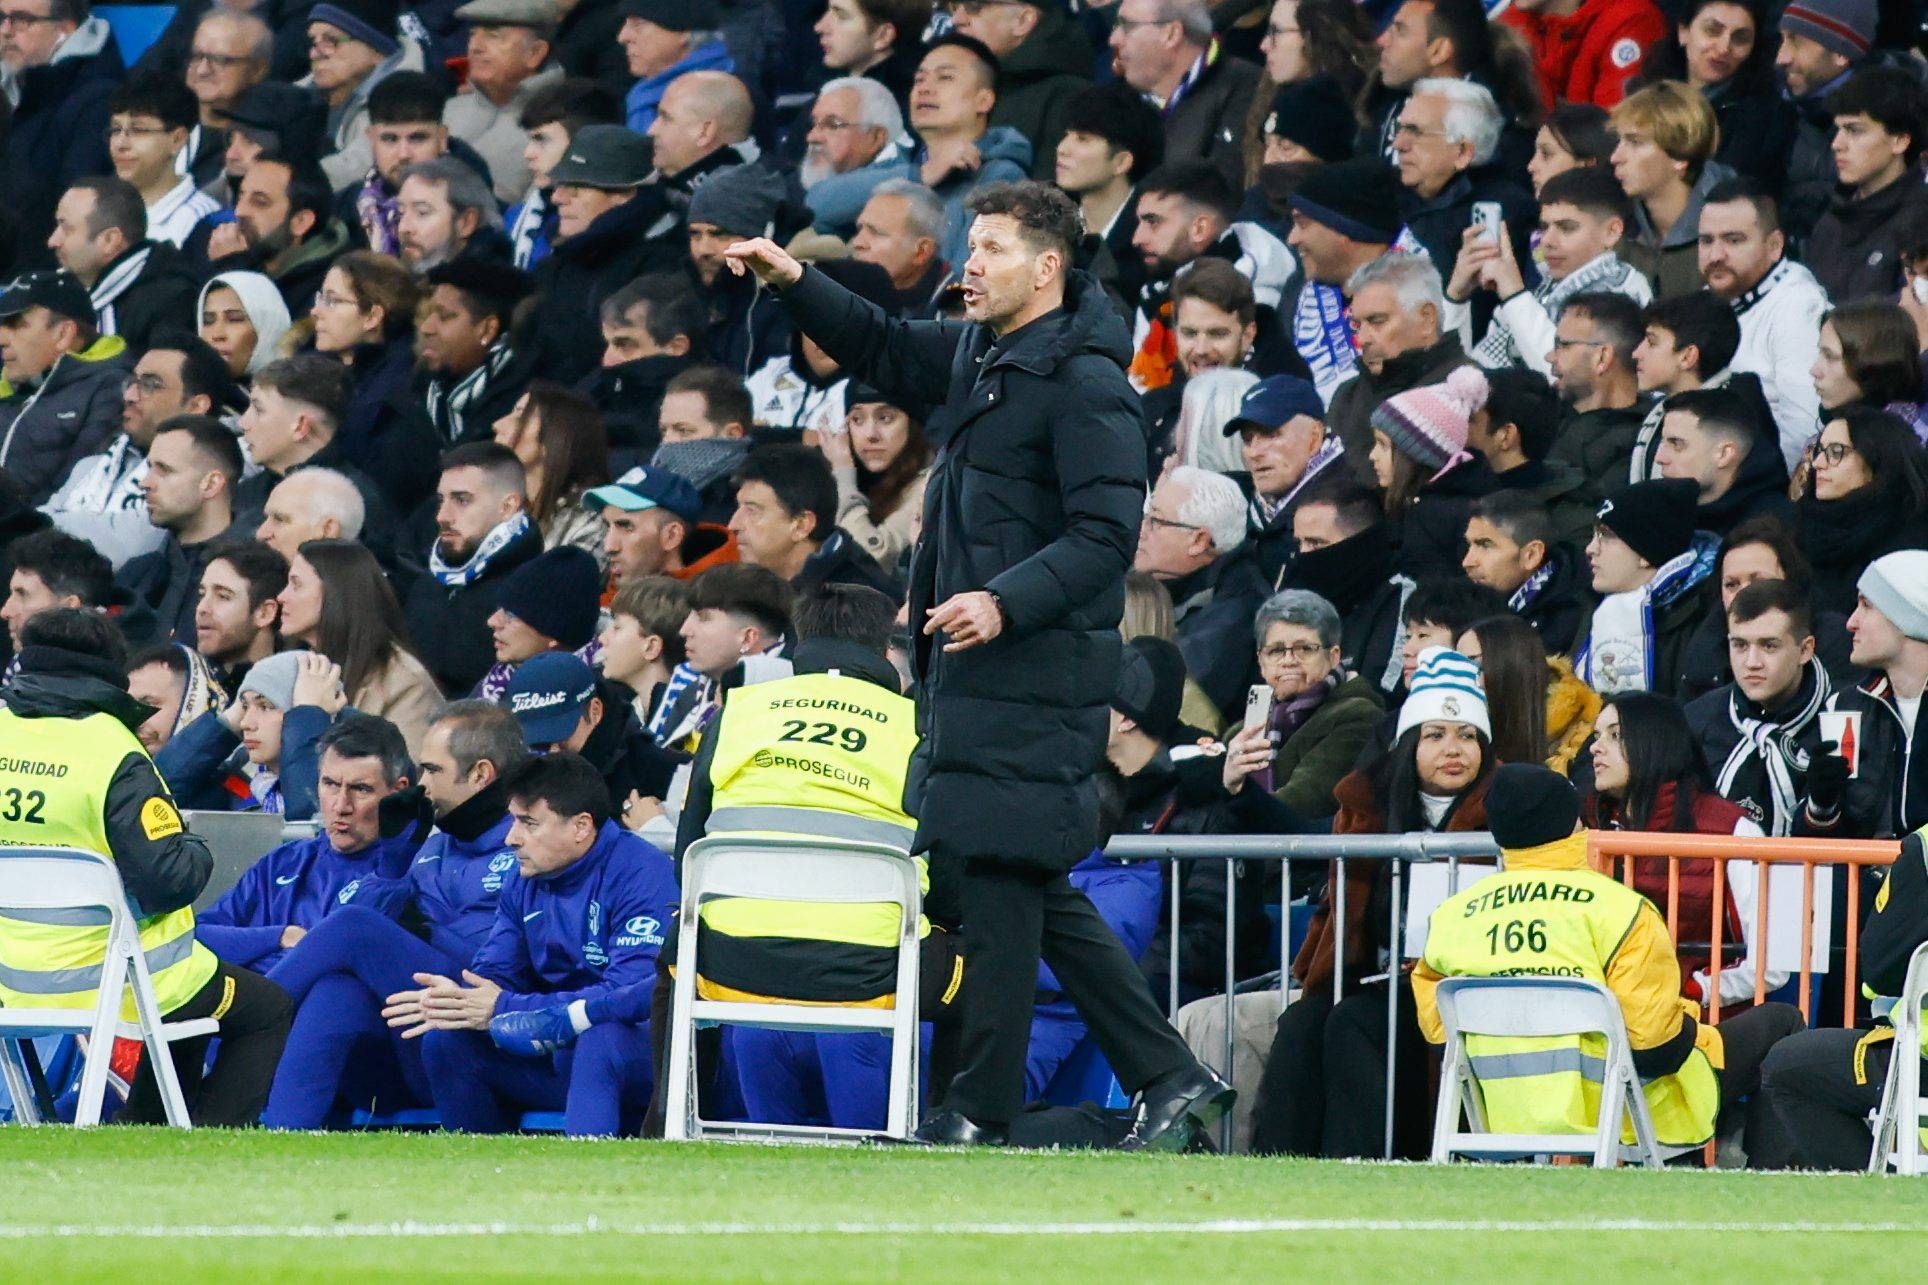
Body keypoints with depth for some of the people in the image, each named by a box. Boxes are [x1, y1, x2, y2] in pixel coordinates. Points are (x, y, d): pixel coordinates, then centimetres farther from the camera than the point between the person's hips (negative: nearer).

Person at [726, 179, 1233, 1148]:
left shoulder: (1085, 384, -13)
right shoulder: (978, 353, 14)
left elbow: (1104, 537, -19)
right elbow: (888, 353, 32)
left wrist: (1006, 602, -29)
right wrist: (796, 285, 20)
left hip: (1039, 668, -9)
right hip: (976, 668, 9)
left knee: (1002, 879, -7)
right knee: (1038, 894, 10)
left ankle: (982, 1108, -3)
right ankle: (1169, 1078, 13)